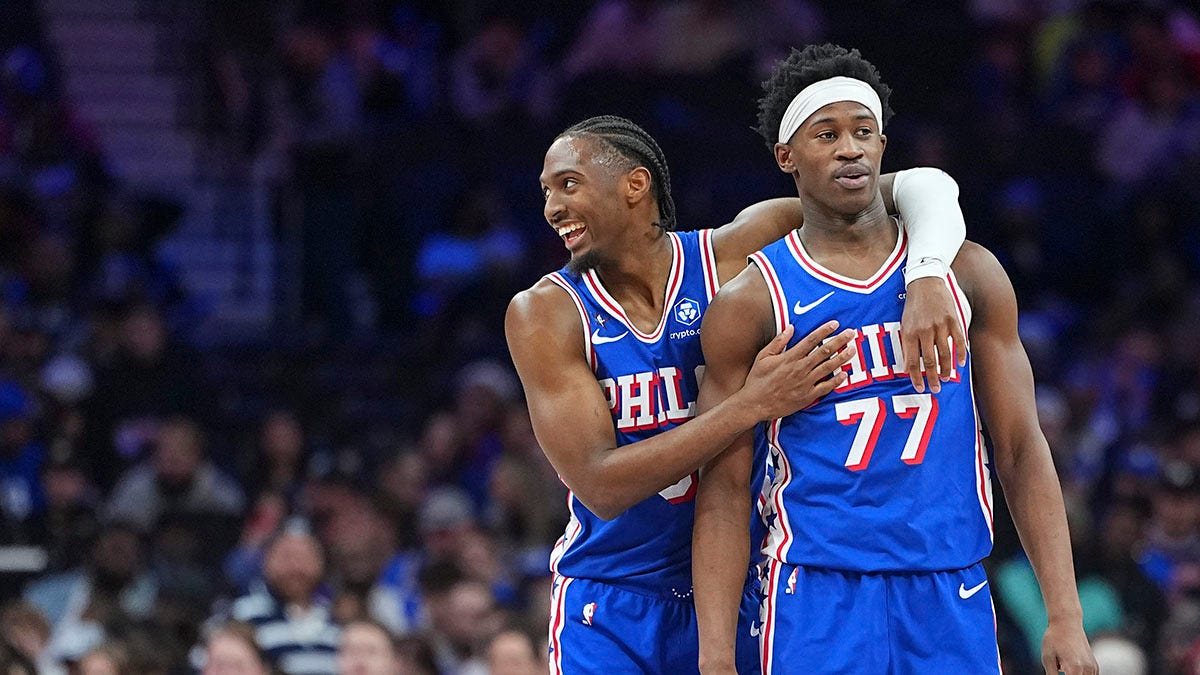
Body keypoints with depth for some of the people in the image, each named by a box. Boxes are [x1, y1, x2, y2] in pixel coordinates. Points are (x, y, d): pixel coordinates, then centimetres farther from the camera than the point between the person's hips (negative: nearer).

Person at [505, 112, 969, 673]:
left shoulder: (735, 258, -8)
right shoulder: (543, 315, -10)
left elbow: (921, 186, -9)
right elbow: (600, 486, -20)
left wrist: (927, 276, -31)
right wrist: (754, 405, -29)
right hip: (612, 607, 0)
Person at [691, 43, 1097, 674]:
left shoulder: (969, 273, 7)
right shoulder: (749, 305, 0)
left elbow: (1022, 452, 7)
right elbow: (724, 492, -1)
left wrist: (1065, 620, -1)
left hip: (953, 598, 2)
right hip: (818, 596, -2)